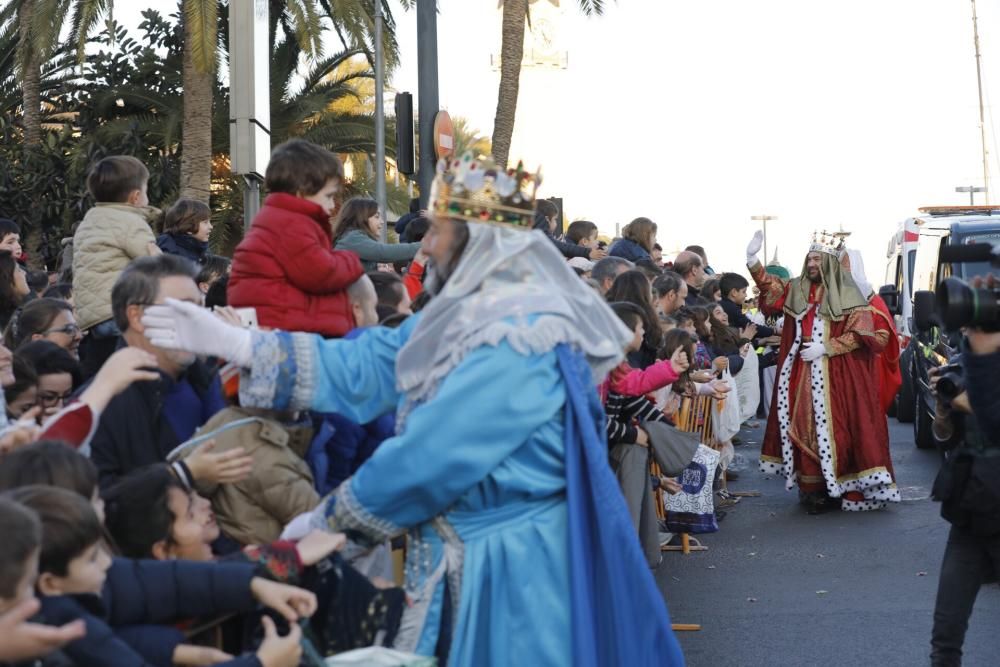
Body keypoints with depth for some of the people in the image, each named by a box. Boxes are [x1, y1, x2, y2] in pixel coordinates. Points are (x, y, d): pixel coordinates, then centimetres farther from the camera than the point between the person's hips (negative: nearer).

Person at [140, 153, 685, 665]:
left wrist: (329, 519, -11)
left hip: (508, 567, -9)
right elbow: (361, 370, 6)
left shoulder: (517, 340, -23)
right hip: (463, 555, 9)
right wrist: (231, 342, 2)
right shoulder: (466, 315, 7)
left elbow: (430, 458, -23)